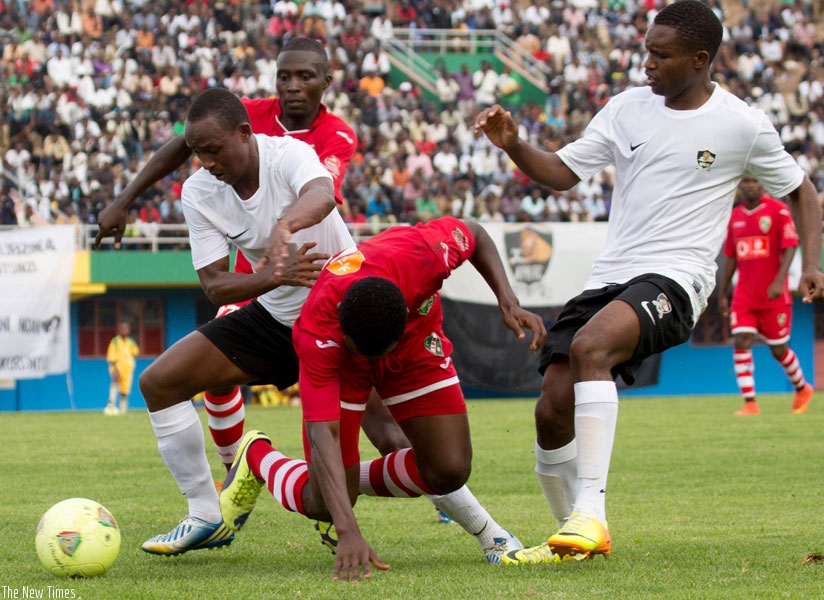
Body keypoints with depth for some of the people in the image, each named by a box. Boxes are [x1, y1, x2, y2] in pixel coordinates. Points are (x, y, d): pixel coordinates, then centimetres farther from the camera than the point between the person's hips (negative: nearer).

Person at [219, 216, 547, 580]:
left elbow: (474, 235, -16)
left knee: (449, 471, -15)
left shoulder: (419, 255, -41)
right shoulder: (316, 334, -44)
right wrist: (348, 532, -57)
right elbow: (323, 435, -48)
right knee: (324, 506, -9)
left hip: (415, 347, 3)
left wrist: (507, 301, -25)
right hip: (338, 362, -3)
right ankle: (257, 456, 25)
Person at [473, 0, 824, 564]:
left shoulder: (742, 125, 0)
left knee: (588, 346, -35)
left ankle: (590, 515, -38)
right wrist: (514, 145, -6)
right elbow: (563, 172, 12)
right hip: (609, 277, 6)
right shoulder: (629, 108, 10)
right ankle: (573, 537, 15)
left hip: (673, 278, -5)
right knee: (552, 411, -7)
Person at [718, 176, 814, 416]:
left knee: (778, 349, 5)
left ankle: (802, 389, 31)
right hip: (744, 295, 4)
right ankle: (750, 403, -11)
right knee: (741, 342, -12)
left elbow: (790, 247, -12)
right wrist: (722, 294, 16)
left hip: (774, 296, -4)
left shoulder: (778, 210, -6)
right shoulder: (735, 216, 10)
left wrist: (778, 281, -24)